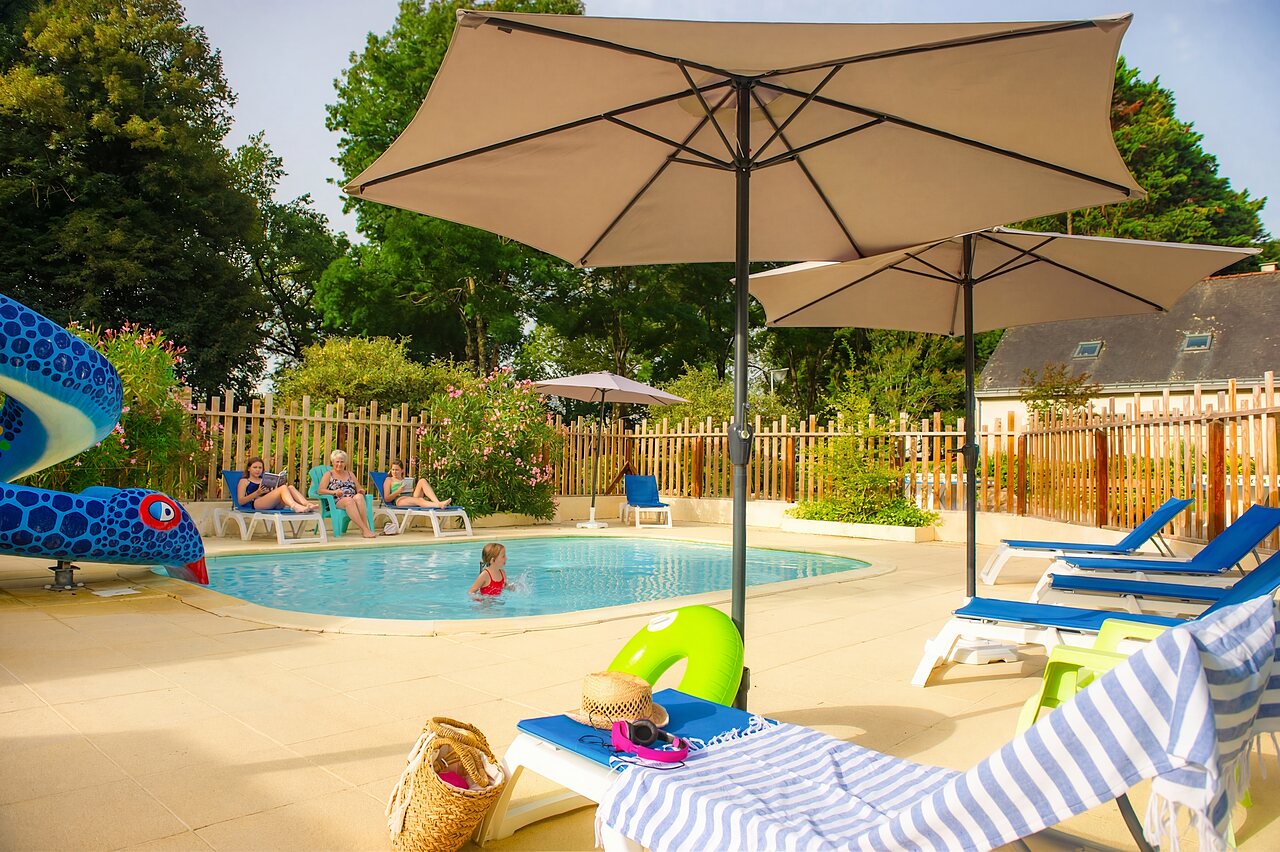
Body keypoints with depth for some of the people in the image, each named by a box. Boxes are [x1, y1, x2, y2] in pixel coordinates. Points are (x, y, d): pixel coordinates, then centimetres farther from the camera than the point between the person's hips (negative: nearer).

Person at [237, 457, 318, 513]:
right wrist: (258, 493, -11)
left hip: (272, 505, 5)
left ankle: (307, 504, -45)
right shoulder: (244, 481, 17)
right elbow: (240, 501, 2)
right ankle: (295, 506, -59)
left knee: (290, 487, -19)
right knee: (283, 488, -29)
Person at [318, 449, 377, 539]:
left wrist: (361, 491, -1)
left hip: (353, 500, 3)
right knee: (349, 500, -39)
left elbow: (359, 489, 25)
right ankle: (365, 530, -49)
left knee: (359, 496, -34)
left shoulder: (350, 474, 28)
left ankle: (365, 528, -44)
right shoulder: (328, 474, 16)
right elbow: (320, 490, 3)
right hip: (336, 502, -3)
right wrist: (334, 492, -15)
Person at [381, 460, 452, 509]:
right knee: (419, 500, -39)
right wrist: (398, 491, -9)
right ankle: (439, 505, -70)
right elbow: (386, 499, 8)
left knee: (422, 481, -23)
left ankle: (438, 502, -47)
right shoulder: (389, 480, 22)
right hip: (400, 500, -5)